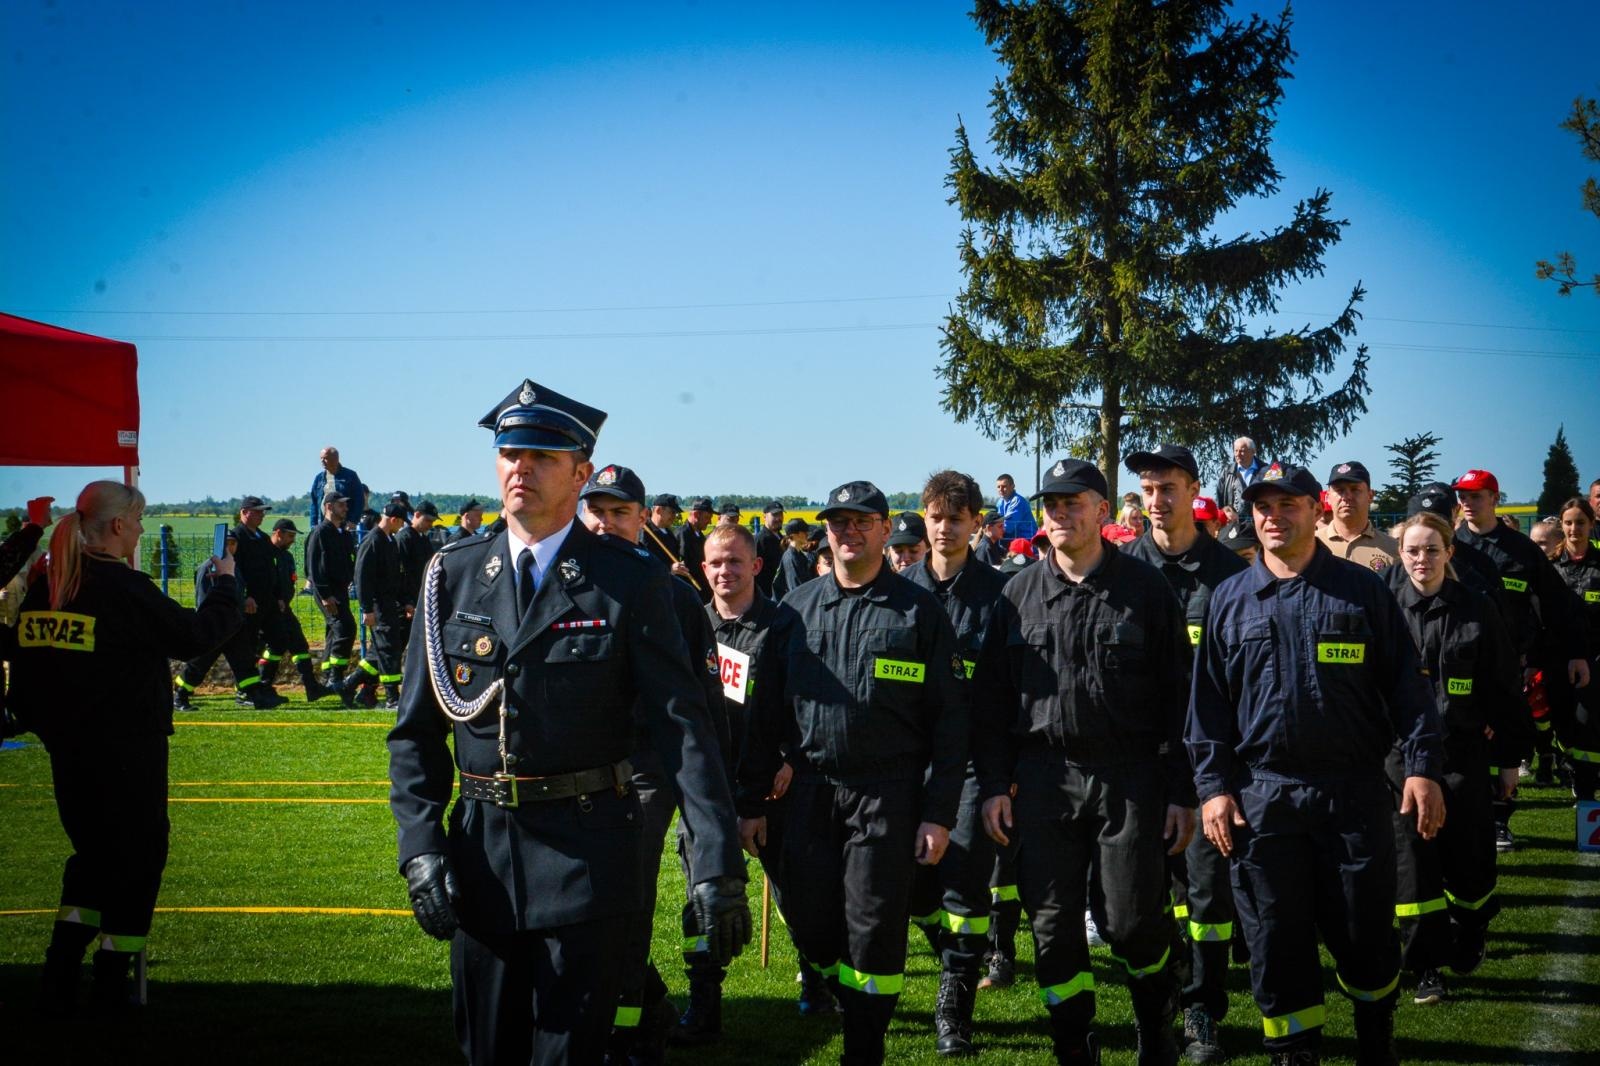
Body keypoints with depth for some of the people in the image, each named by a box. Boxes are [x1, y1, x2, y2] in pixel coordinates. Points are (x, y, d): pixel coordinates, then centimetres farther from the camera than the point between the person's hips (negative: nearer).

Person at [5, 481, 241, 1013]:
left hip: (67, 749, 7)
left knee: (91, 852, 19)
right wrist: (225, 583, 4)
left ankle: (58, 983, 11)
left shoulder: (46, 585, 3)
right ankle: (111, 984, 10)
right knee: (137, 855, 8)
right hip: (128, 749, -7)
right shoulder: (125, 589, -18)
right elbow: (195, 634, -12)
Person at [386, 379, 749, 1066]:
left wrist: (717, 867, -17)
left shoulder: (630, 583, -5)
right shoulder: (453, 577, 4)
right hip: (481, 849, 3)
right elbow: (416, 731, 7)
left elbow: (683, 726, -10)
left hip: (589, 855, -3)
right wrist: (420, 849, -5)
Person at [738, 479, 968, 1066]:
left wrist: (939, 813, -8)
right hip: (811, 791, 3)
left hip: (889, 796, -3)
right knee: (810, 923, 6)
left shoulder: (918, 610, 0)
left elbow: (949, 718, -2)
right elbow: (767, 712, 12)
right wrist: (751, 802, 8)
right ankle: (857, 1008, 30)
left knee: (874, 930, -2)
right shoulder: (796, 609, 10)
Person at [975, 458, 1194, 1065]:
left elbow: (1177, 695, 1)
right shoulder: (1019, 594, 7)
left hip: (1130, 780, -2)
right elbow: (992, 696, 10)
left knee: (1130, 920, -3)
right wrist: (994, 784, 2)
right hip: (1043, 780, 3)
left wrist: (1180, 792, -3)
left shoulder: (1144, 589, 1)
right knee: (1053, 924, 4)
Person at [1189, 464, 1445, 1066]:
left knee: (1365, 935, 5)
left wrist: (1422, 766, -7)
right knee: (1277, 946, 4)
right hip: (1261, 795, 1)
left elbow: (1405, 684, 2)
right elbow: (1208, 701, 8)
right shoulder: (1230, 600, 9)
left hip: (1354, 791, -1)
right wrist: (1213, 786, 0)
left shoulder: (1362, 590, 5)